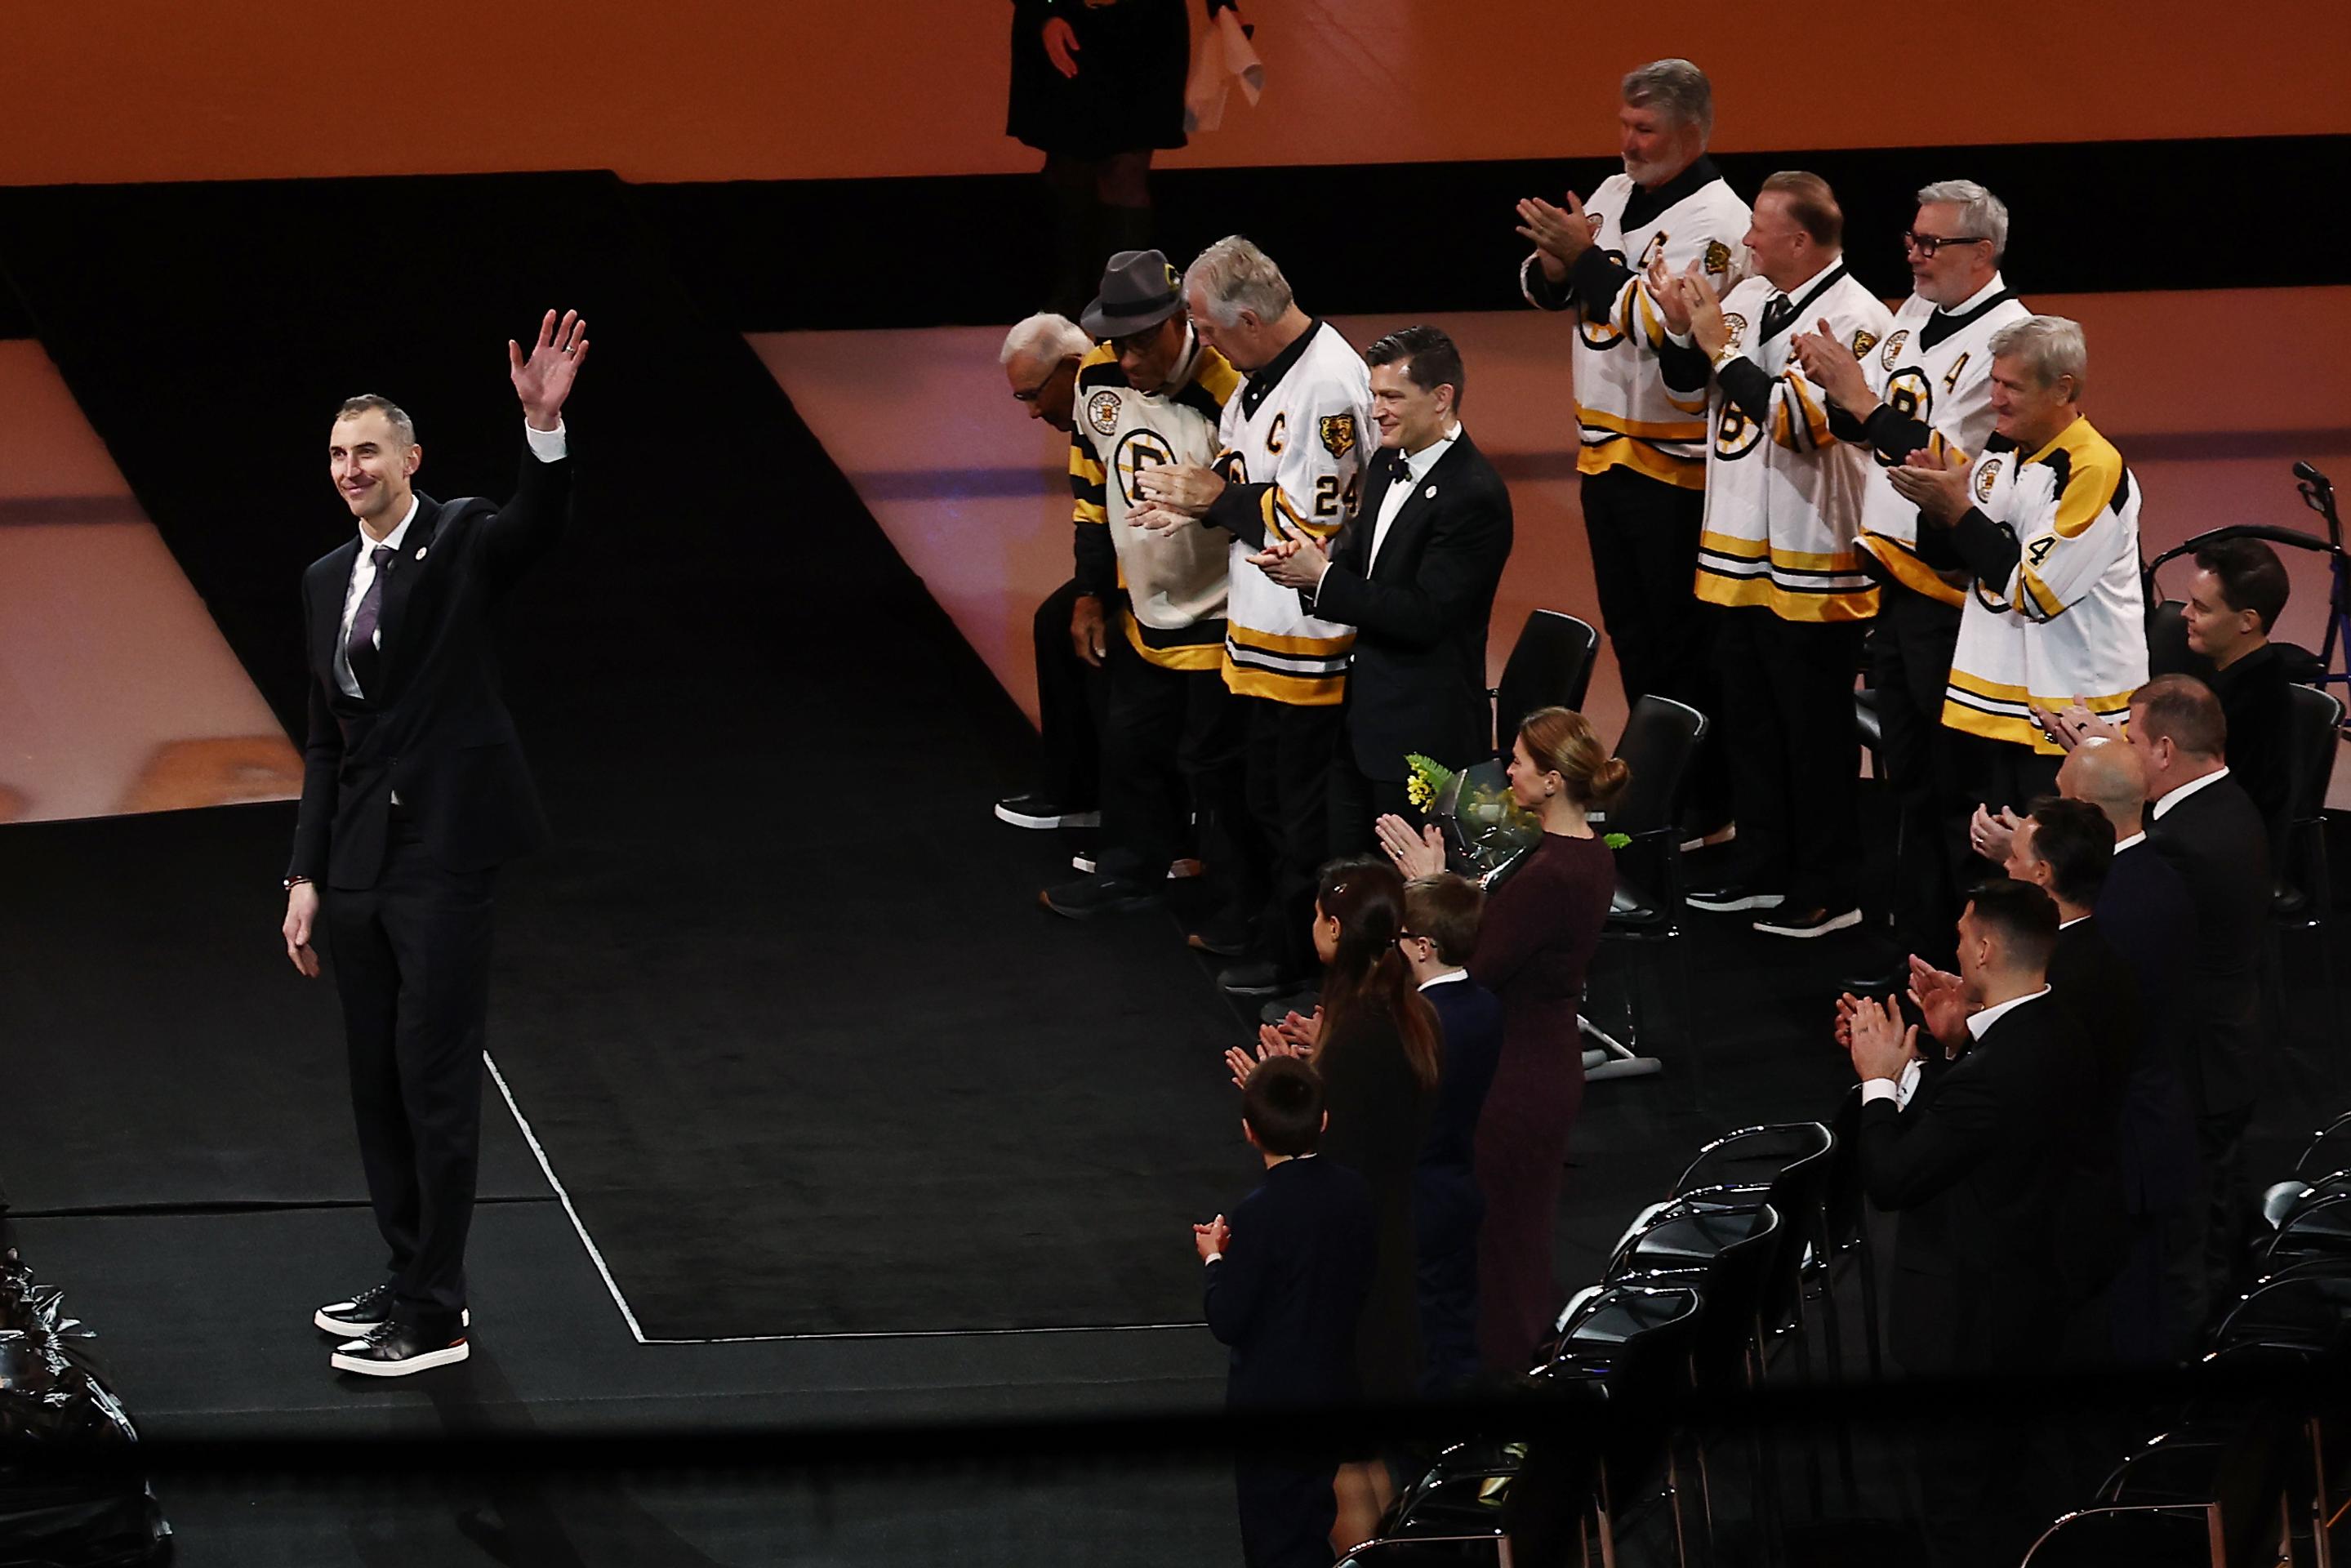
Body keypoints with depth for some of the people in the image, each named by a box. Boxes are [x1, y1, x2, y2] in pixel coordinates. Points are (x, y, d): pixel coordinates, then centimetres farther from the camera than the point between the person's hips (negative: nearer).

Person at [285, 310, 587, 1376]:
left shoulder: (461, 541, -3)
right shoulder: (326, 580, 14)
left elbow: (539, 525, -26)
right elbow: (325, 738, 17)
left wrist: (544, 423, -42)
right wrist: (307, 874, 13)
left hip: (442, 852, -7)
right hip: (358, 861, 7)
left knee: (435, 1081, -6)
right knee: (377, 1084, 12)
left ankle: (433, 1317, -1)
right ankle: (412, 1279, 24)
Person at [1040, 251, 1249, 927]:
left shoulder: (1227, 391, -28)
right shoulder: (1098, 378, -6)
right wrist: (1093, 593, 13)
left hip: (1217, 619, -7)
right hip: (1142, 612, 7)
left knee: (1214, 764, 2)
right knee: (1130, 745, 21)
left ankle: (1245, 900, 18)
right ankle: (1131, 871, 40)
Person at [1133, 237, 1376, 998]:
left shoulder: (1329, 386, -24)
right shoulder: (1262, 370, 7)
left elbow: (1314, 520, -25)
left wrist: (1218, 498, -13)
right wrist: (1197, 499, 0)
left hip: (1309, 633, -10)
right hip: (1257, 621, 10)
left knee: (1303, 799, 3)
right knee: (1263, 785, 20)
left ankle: (1289, 949, 13)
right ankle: (1261, 921, 33)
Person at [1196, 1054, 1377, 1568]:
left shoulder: (1260, 1215, -25)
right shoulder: (1353, 1193, -6)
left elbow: (1227, 1321, -21)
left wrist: (1214, 1260, -2)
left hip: (1269, 1401, -6)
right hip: (1334, 1391, 6)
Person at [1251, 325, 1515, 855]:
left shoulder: (1474, 496, -20)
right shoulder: (1390, 466, 9)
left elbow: (1426, 615, -23)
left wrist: (1322, 578, -19)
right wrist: (1312, 560, -8)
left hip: (1423, 731, -9)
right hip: (1364, 713, 9)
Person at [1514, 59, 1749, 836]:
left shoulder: (1718, 221, -16)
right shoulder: (1613, 196, 9)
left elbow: (1661, 322, -26)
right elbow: (1543, 290, 13)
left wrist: (1586, 257, -22)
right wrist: (1553, 266, -10)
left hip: (1676, 462, -8)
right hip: (1605, 448, 8)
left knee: (1685, 645, -4)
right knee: (1630, 633, 16)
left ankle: (1707, 807, 3)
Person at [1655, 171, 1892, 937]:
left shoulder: (1855, 319, -18)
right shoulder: (1750, 297, 7)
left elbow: (1800, 419, -25)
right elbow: (1686, 379, 17)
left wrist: (1721, 347, -19)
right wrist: (1683, 328, -4)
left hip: (1812, 558, -9)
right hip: (1739, 550, 9)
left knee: (1814, 728, -1)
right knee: (1747, 714, 17)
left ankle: (1827, 891, 7)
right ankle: (1763, 867, 29)